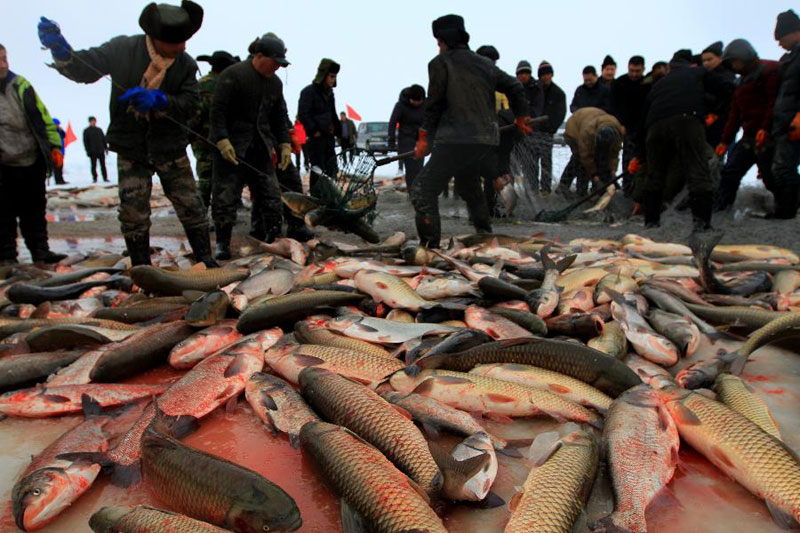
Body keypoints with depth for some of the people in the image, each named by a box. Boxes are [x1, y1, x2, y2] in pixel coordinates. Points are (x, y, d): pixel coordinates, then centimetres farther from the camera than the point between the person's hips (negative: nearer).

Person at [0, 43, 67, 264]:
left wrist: (54, 145, 0)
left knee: (35, 212, 12)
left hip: (32, 162, 2)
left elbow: (41, 116, 5)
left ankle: (40, 250, 22)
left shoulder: (20, 85, 2)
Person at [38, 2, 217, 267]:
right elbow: (81, 69, -4)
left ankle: (205, 260, 18)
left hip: (170, 148, 1)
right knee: (133, 212, 0)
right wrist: (59, 48, -23)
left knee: (190, 206, 3)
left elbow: (189, 106, -13)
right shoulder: (122, 49, -9)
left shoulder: (186, 64, -6)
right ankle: (141, 269, 14)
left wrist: (157, 100, -29)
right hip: (130, 148, 0)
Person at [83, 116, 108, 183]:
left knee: (103, 165, 2)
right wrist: (88, 151, -6)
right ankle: (94, 178, 4)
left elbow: (104, 139, 17)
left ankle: (105, 178, 7)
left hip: (101, 151, 3)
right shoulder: (86, 131, 4)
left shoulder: (99, 130, 14)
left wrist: (106, 148, 9)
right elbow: (85, 141, 1)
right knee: (94, 165, -1)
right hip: (92, 152, -2)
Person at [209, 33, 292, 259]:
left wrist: (285, 144, 7)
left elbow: (280, 117, 17)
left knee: (270, 194, 3)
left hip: (261, 149, 6)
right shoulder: (232, 75, -9)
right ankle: (222, 244, 8)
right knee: (226, 196, -3)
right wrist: (222, 140, -21)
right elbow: (217, 111, -12)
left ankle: (272, 239, 12)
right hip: (231, 147, -6)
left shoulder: (275, 83, 11)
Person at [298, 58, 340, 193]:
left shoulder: (329, 92, 16)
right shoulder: (309, 91, -9)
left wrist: (337, 129, 12)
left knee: (331, 169, 10)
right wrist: (314, 131, -15)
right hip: (317, 137, -8)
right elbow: (303, 114, -15)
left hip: (329, 136, 8)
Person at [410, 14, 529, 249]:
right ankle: (484, 231, 43)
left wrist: (424, 136, 8)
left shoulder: (440, 62, 0)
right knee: (468, 184, 31)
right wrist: (520, 116, 39)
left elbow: (434, 103, -1)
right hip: (487, 139, 8)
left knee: (423, 189, -7)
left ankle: (429, 245, -17)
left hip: (456, 140, -8)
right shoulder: (484, 63, 18)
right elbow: (515, 86, 25)